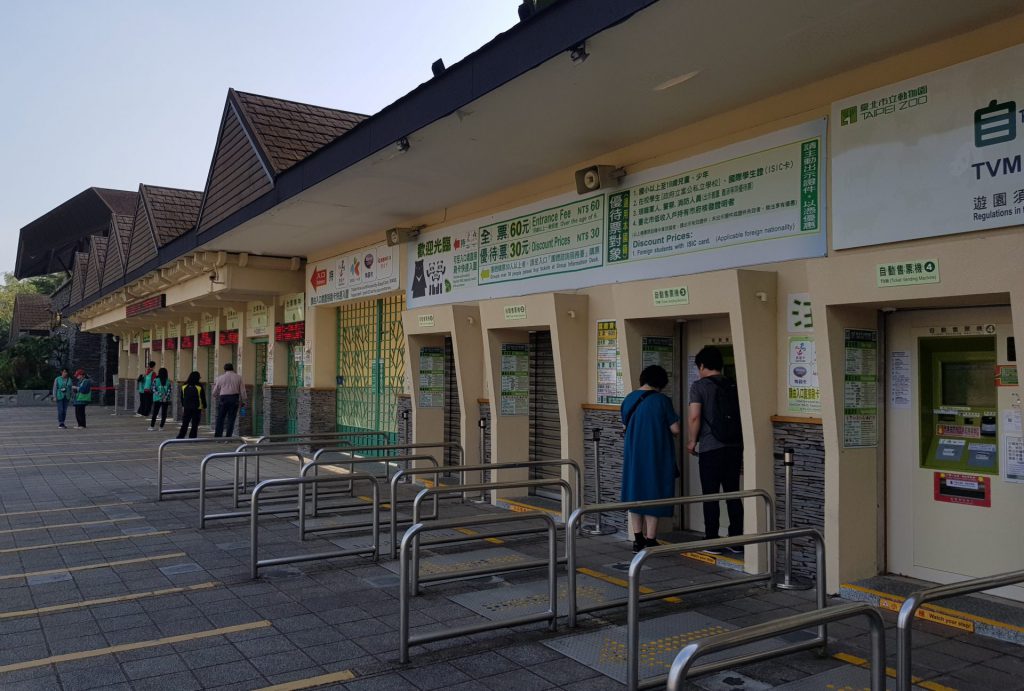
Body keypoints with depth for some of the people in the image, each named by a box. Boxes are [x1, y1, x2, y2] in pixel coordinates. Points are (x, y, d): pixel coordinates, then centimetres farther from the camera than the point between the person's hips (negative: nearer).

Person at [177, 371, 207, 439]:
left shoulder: (184, 386, 4)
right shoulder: (199, 386, -8)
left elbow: (182, 398, 12)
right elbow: (203, 398, -4)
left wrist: (183, 406, 22)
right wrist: (204, 407, 6)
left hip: (186, 408, 4)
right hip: (197, 409, -4)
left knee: (184, 425, 10)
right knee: (194, 426, 2)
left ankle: (180, 438, 6)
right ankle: (192, 438, 0)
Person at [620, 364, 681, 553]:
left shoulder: (628, 400, 3)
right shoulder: (662, 400, -12)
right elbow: (675, 429, -11)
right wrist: (667, 432, 11)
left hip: (633, 456, 5)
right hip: (656, 456, -5)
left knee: (636, 494, 13)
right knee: (654, 495, 4)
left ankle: (638, 540, 18)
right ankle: (650, 541, 7)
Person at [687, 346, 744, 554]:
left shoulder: (699, 386, -5)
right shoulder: (733, 387, 11)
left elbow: (694, 417, -15)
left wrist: (692, 441, -1)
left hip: (710, 448, -5)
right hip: (734, 447, 5)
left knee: (711, 496, 3)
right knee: (733, 495, 10)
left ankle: (712, 542, 7)